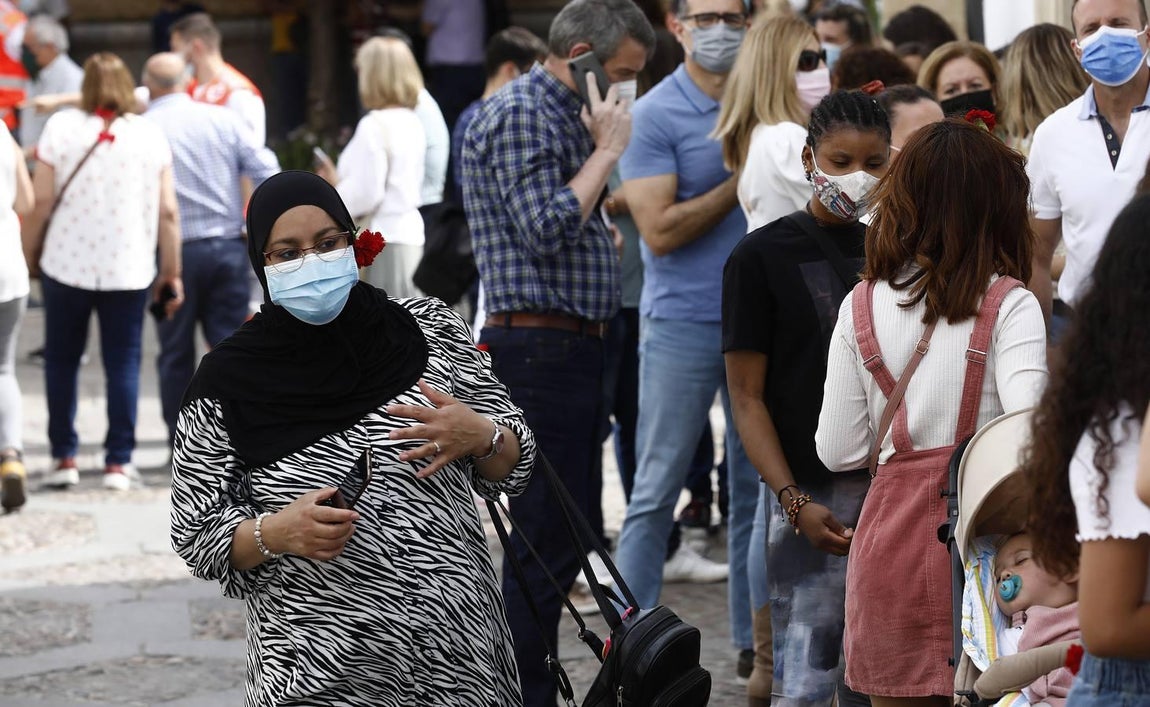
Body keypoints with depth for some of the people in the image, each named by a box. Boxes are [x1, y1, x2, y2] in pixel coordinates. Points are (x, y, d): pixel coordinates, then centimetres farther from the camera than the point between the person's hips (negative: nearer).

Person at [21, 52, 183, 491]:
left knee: (61, 360, 12)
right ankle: (119, 462, 4)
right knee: (123, 363, 7)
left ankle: (64, 458, 12)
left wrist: (30, 252, 6)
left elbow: (41, 200, -6)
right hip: (129, 269, 1)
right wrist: (171, 272, 6)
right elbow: (167, 212, -1)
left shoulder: (62, 127, -5)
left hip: (67, 263, -1)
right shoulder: (149, 134, 0)